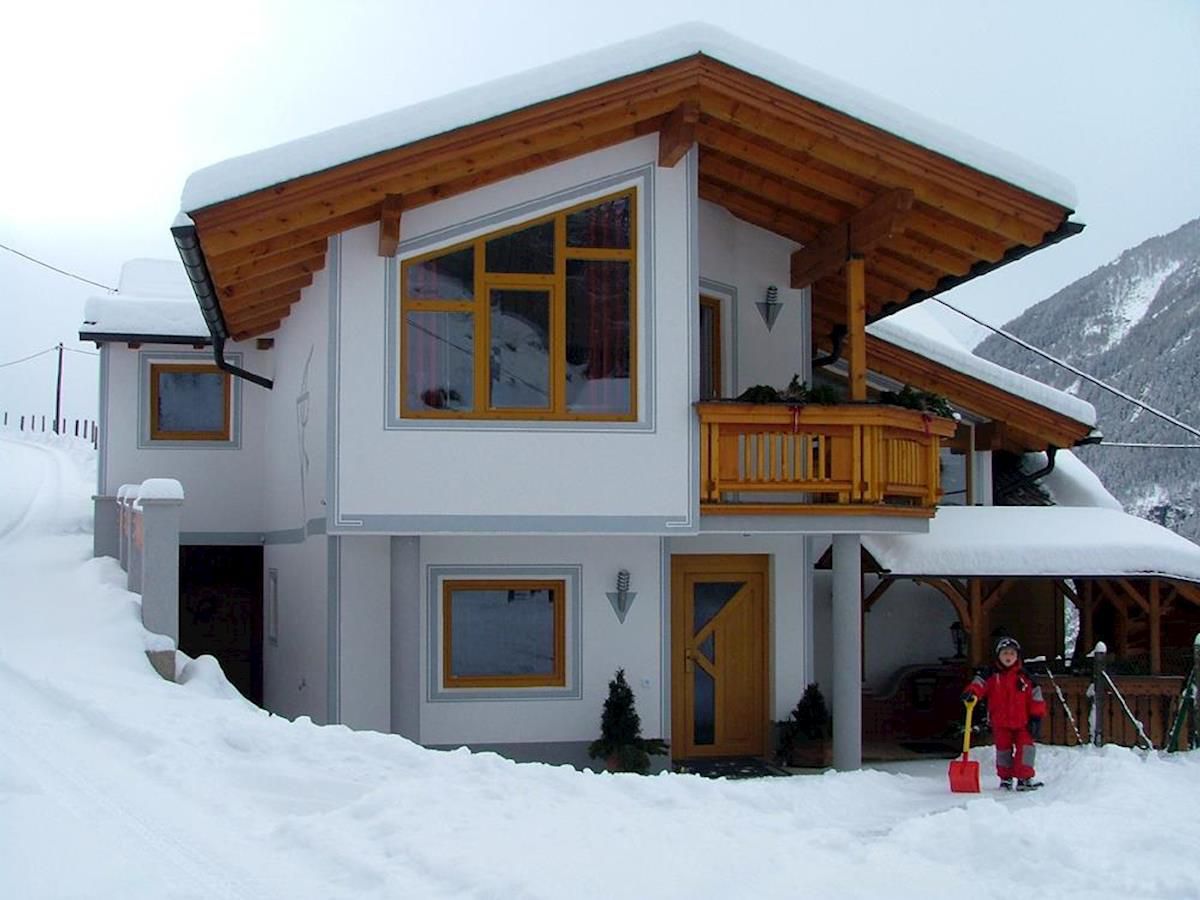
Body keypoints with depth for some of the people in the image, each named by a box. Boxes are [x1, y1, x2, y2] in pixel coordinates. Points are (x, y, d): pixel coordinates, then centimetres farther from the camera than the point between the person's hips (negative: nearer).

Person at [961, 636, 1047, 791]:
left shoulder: (1025, 676, 1)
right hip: (1001, 722, 0)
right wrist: (972, 692, -35)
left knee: (1025, 747, -5)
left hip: (1022, 721, 0)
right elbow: (980, 683, -12)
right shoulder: (991, 675, 0)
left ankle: (1024, 778, 3)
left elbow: (1035, 695, 2)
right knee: (1003, 748, 10)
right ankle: (1005, 778, 24)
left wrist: (1036, 717, -3)